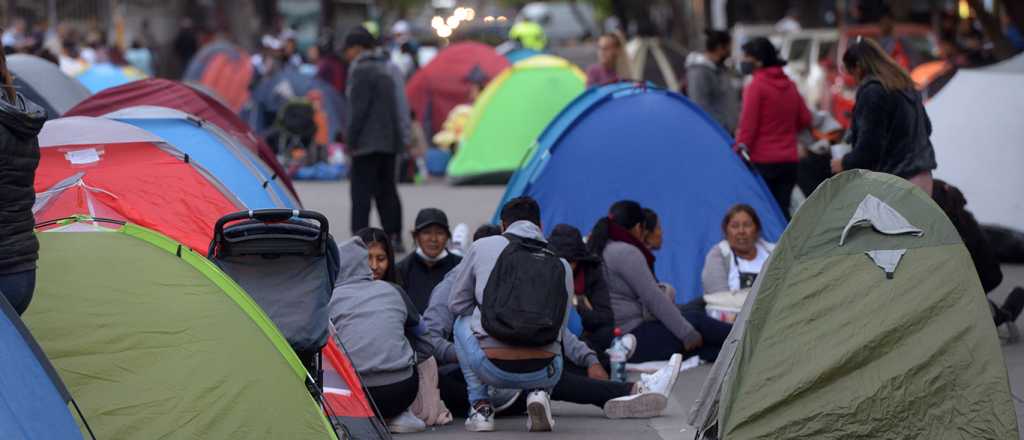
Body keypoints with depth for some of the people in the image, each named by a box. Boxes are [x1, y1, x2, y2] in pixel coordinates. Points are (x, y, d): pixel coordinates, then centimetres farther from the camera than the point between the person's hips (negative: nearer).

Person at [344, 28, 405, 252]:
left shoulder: (362, 70, -11)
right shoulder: (384, 69, 18)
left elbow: (359, 109, -16)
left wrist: (351, 141, -12)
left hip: (368, 143, -9)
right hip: (389, 141, 9)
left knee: (361, 192, -8)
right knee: (387, 190, 14)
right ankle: (394, 237, 15)